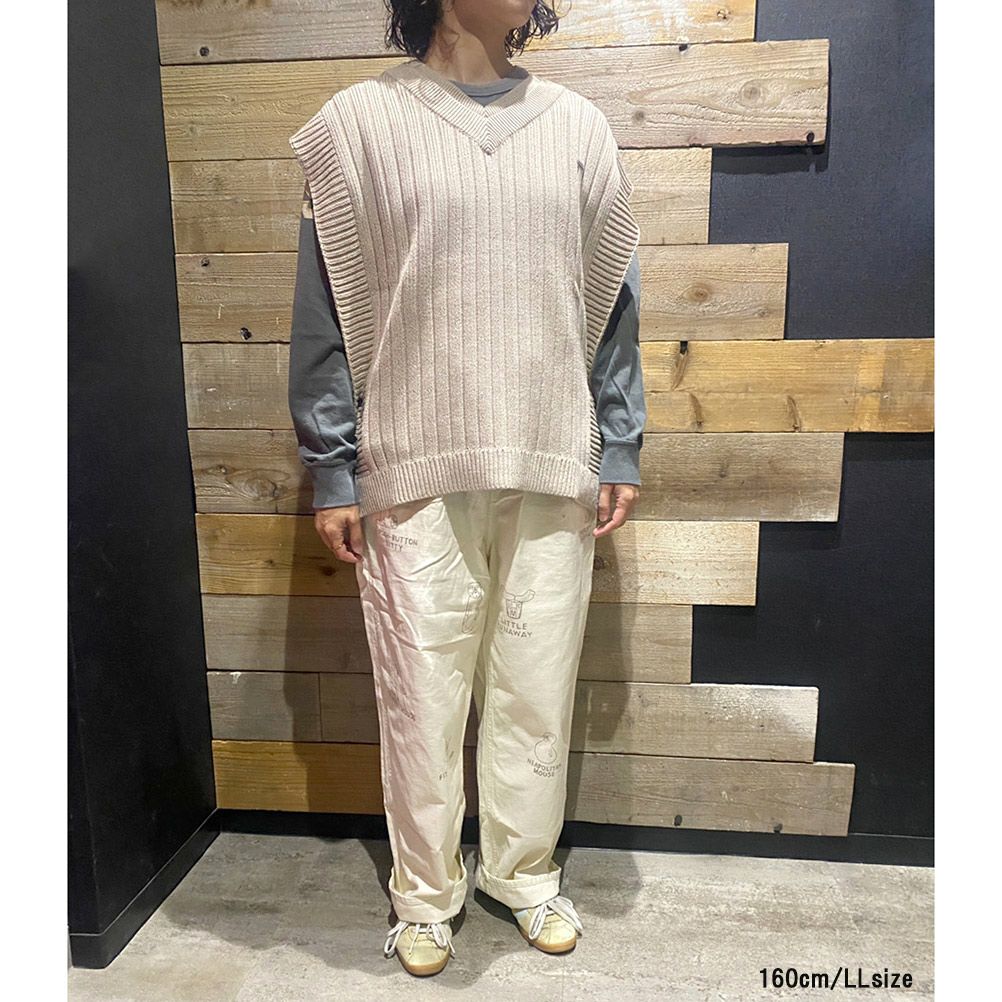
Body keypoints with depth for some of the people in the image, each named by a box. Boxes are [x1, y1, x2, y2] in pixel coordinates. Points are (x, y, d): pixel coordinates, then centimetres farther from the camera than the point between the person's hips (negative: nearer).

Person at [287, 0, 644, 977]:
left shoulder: (577, 125, 10)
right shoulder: (359, 121, 3)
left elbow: (612, 300, 11)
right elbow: (325, 314, 1)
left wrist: (619, 451, 6)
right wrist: (331, 472, -2)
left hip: (553, 465, 3)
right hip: (416, 469, -2)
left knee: (538, 689, 11)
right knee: (421, 696, 7)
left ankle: (524, 871, 35)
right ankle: (425, 892, 31)